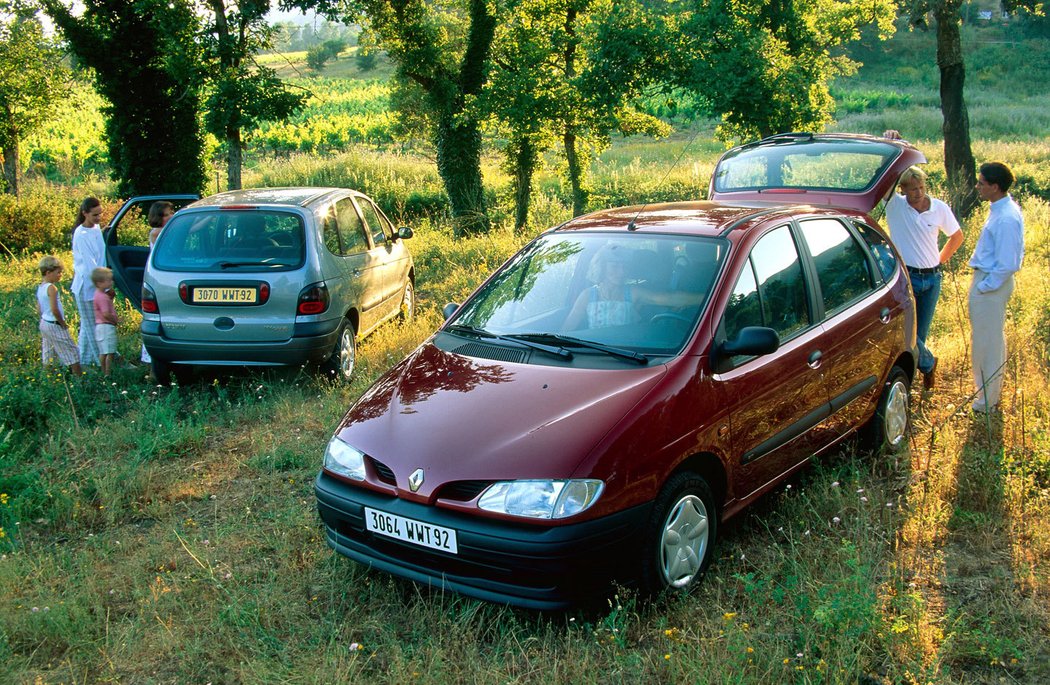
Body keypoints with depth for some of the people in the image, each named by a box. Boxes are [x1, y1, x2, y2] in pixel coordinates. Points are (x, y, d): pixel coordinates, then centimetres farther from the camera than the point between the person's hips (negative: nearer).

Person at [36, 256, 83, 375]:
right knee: (72, 353, -2)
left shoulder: (40, 288, 8)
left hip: (44, 324, 9)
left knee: (48, 356, 15)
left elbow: (39, 308, 14)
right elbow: (54, 310, -26)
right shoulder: (52, 288, -20)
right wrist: (63, 323, -13)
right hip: (55, 325, -9)